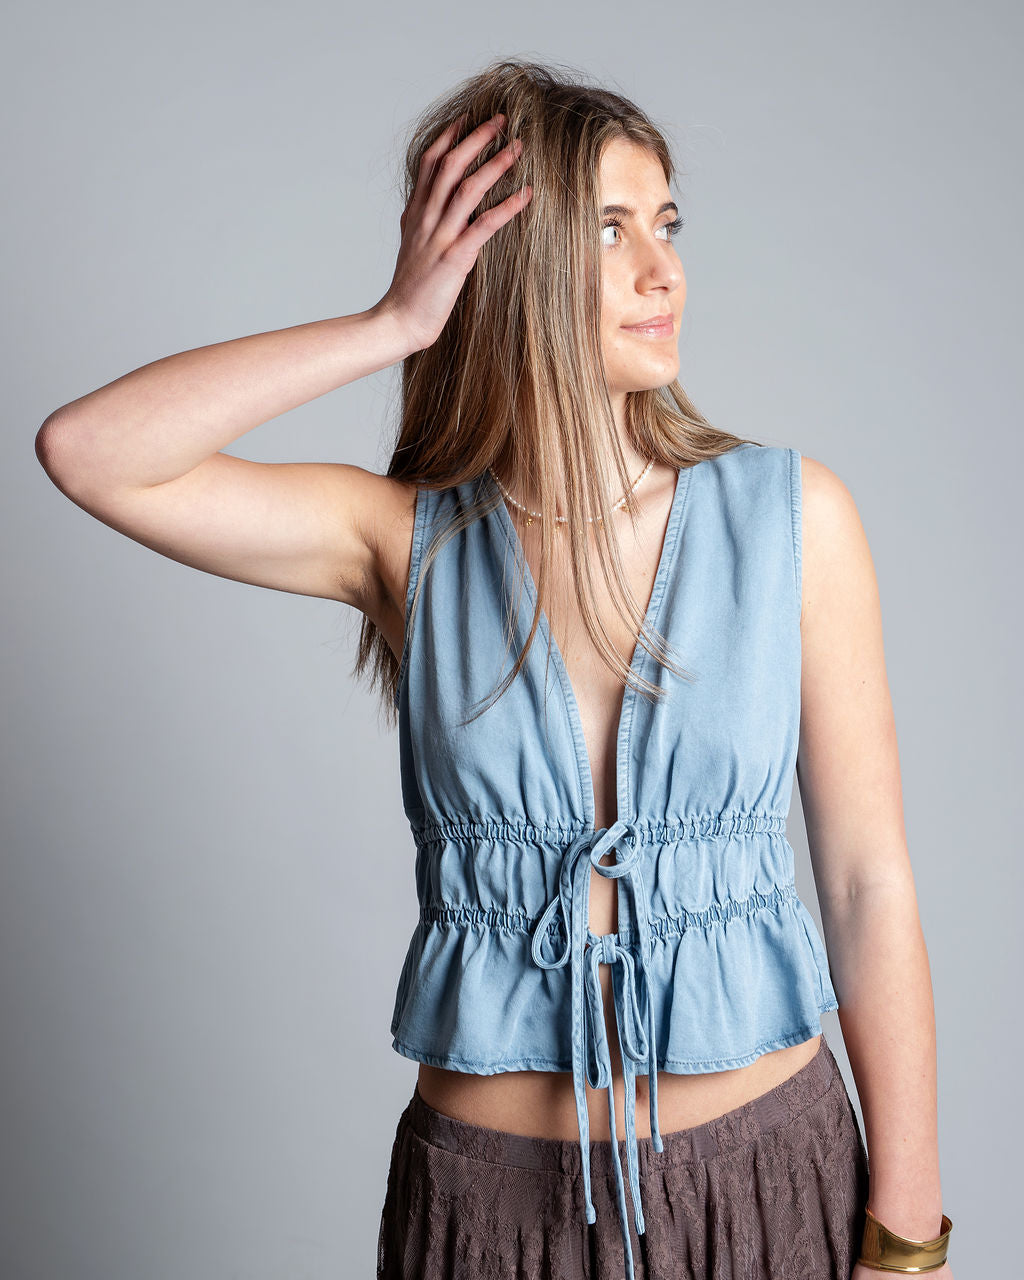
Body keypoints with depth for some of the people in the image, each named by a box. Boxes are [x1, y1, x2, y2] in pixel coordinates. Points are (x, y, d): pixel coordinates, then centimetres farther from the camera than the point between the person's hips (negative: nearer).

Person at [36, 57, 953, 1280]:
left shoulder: (790, 513, -7)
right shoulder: (408, 540, -5)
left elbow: (869, 884, -6)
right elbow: (86, 452, -16)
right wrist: (390, 326, -17)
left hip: (768, 1170, 0)